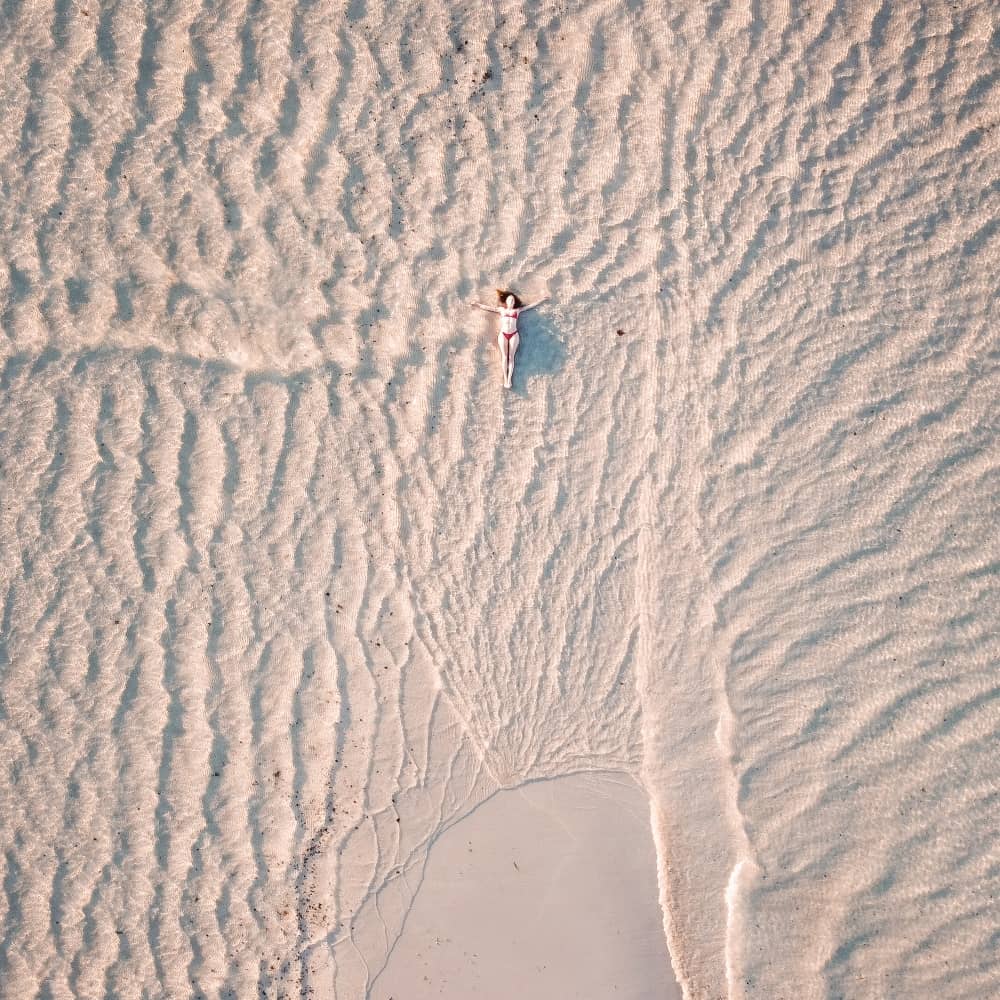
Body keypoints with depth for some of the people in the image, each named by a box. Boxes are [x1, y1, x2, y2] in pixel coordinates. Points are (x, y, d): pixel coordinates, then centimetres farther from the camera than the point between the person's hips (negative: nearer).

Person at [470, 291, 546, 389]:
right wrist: (476, 304, 15)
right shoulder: (501, 309, 14)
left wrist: (542, 300, 20)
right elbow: (487, 307, 16)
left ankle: (509, 379, -6)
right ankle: (505, 379, -5)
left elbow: (530, 305, 18)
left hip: (513, 335, 0)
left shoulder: (517, 310, 14)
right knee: (504, 356, -3)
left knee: (511, 357, -3)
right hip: (503, 334, 0)